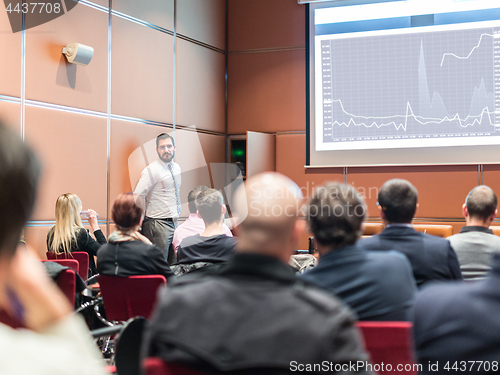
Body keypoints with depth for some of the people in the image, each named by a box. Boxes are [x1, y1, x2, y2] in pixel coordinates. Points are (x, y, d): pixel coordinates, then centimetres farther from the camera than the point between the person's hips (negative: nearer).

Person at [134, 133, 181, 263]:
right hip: (159, 224, -7)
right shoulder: (152, 170, -12)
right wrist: (145, 216, -9)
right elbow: (138, 195, -17)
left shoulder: (176, 168, 12)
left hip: (174, 223, 8)